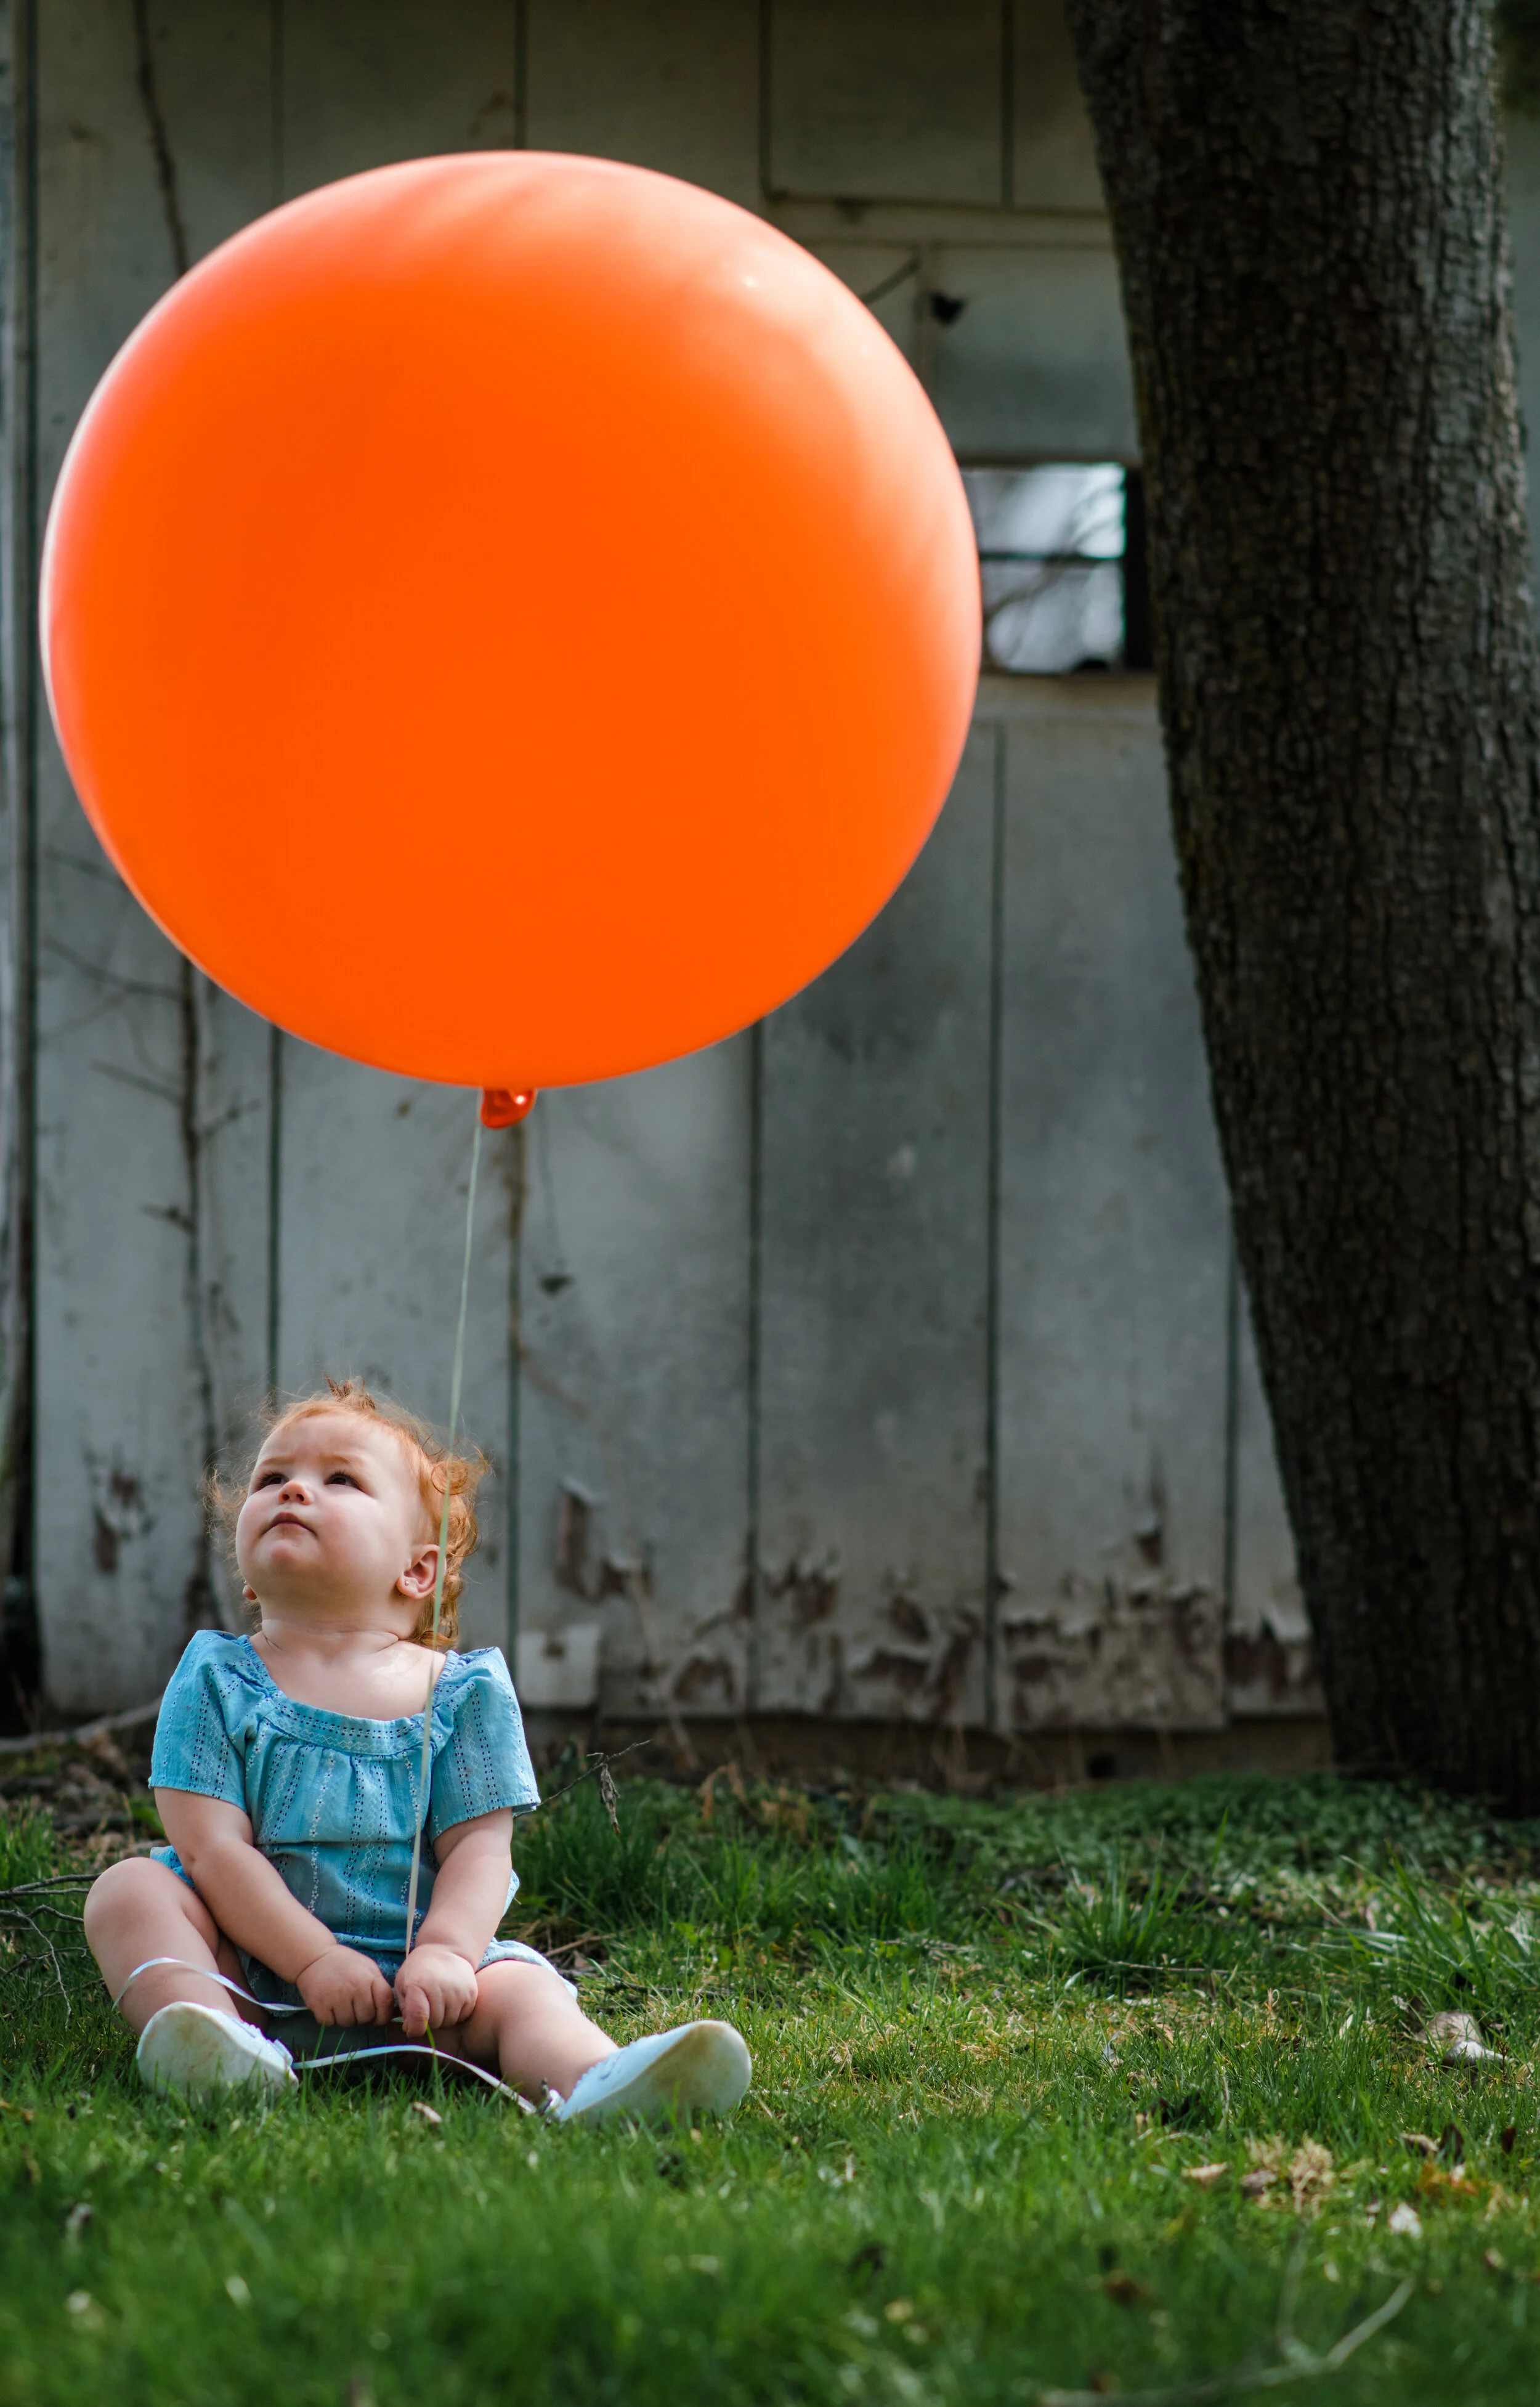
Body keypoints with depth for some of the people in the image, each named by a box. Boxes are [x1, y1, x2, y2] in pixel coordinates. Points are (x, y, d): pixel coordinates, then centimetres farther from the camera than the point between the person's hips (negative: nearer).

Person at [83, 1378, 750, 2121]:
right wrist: (314, 1960, -21)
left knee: (516, 1984, -26)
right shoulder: (217, 1681, 2)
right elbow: (213, 1846, -8)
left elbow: (479, 1846, -2)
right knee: (129, 1888, -21)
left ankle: (589, 2078, -57)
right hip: (253, 1966, 0)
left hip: (412, 1980, 0)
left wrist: (446, 1954, -23)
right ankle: (199, 2023, -48)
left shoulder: (465, 1691, 5)